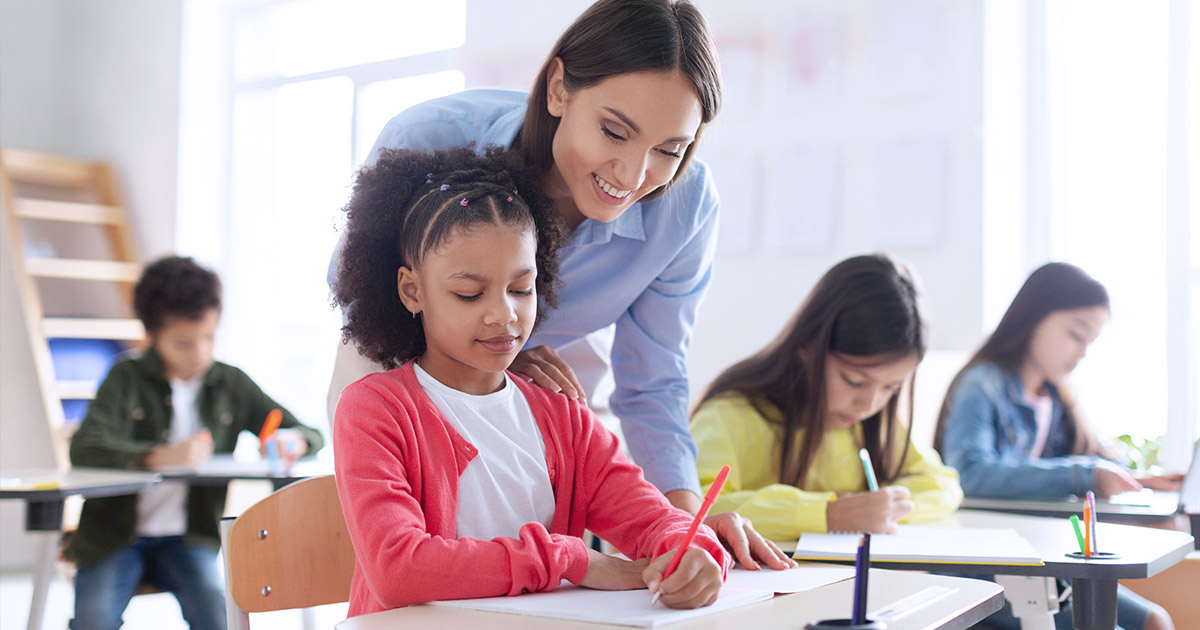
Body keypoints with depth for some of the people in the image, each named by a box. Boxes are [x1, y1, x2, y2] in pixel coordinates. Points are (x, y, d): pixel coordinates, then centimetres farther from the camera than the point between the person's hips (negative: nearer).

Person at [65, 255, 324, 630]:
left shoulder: (231, 385, 8)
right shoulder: (127, 378, 0)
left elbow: (311, 436, 10)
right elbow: (84, 449, -17)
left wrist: (292, 442, -16)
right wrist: (161, 456, -32)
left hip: (186, 538, 1)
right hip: (114, 534, -1)